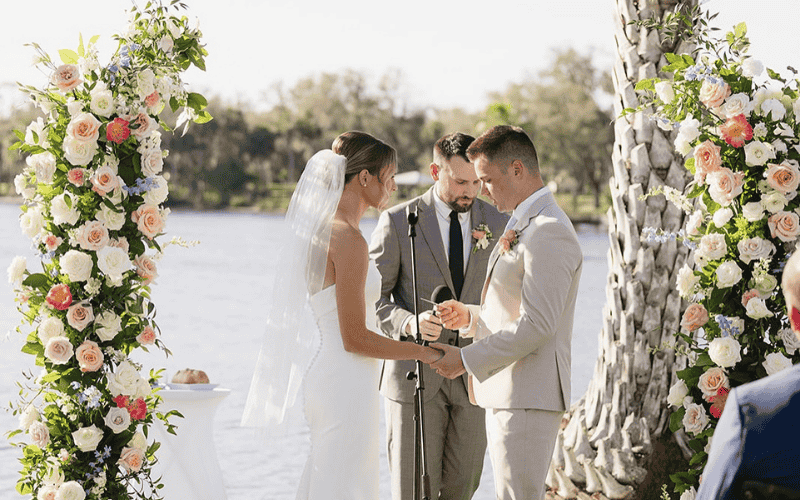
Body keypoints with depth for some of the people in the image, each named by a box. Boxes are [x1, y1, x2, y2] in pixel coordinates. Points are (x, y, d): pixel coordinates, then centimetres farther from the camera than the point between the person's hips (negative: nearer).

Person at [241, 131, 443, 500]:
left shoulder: (322, 229, 10)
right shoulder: (349, 240, -18)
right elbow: (355, 339, -18)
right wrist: (422, 352, -8)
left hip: (322, 372, 10)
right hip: (345, 382, -10)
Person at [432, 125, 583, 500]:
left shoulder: (549, 233, -16)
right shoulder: (522, 225, 19)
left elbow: (537, 324, -22)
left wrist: (467, 358, -18)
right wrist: (471, 317, 11)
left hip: (529, 398, -11)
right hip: (506, 393, 11)